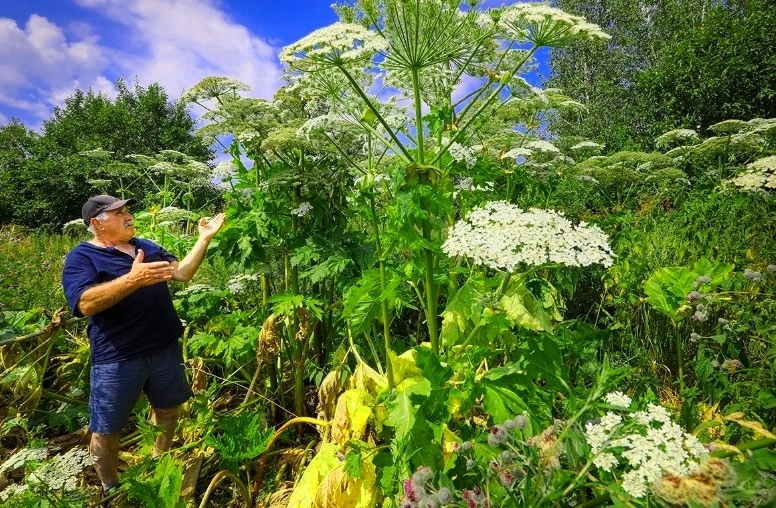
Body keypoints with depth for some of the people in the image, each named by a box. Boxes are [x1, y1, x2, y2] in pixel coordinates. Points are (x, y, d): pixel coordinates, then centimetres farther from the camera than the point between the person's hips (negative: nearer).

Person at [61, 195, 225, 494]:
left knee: (168, 410, 21)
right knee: (106, 429, 9)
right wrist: (133, 279, -35)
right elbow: (85, 304, -24)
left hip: (165, 348, 6)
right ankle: (110, 489, 34)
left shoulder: (147, 247, 11)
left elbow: (183, 273, 4)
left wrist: (204, 239, -5)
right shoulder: (81, 257, -8)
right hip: (117, 359, -5)